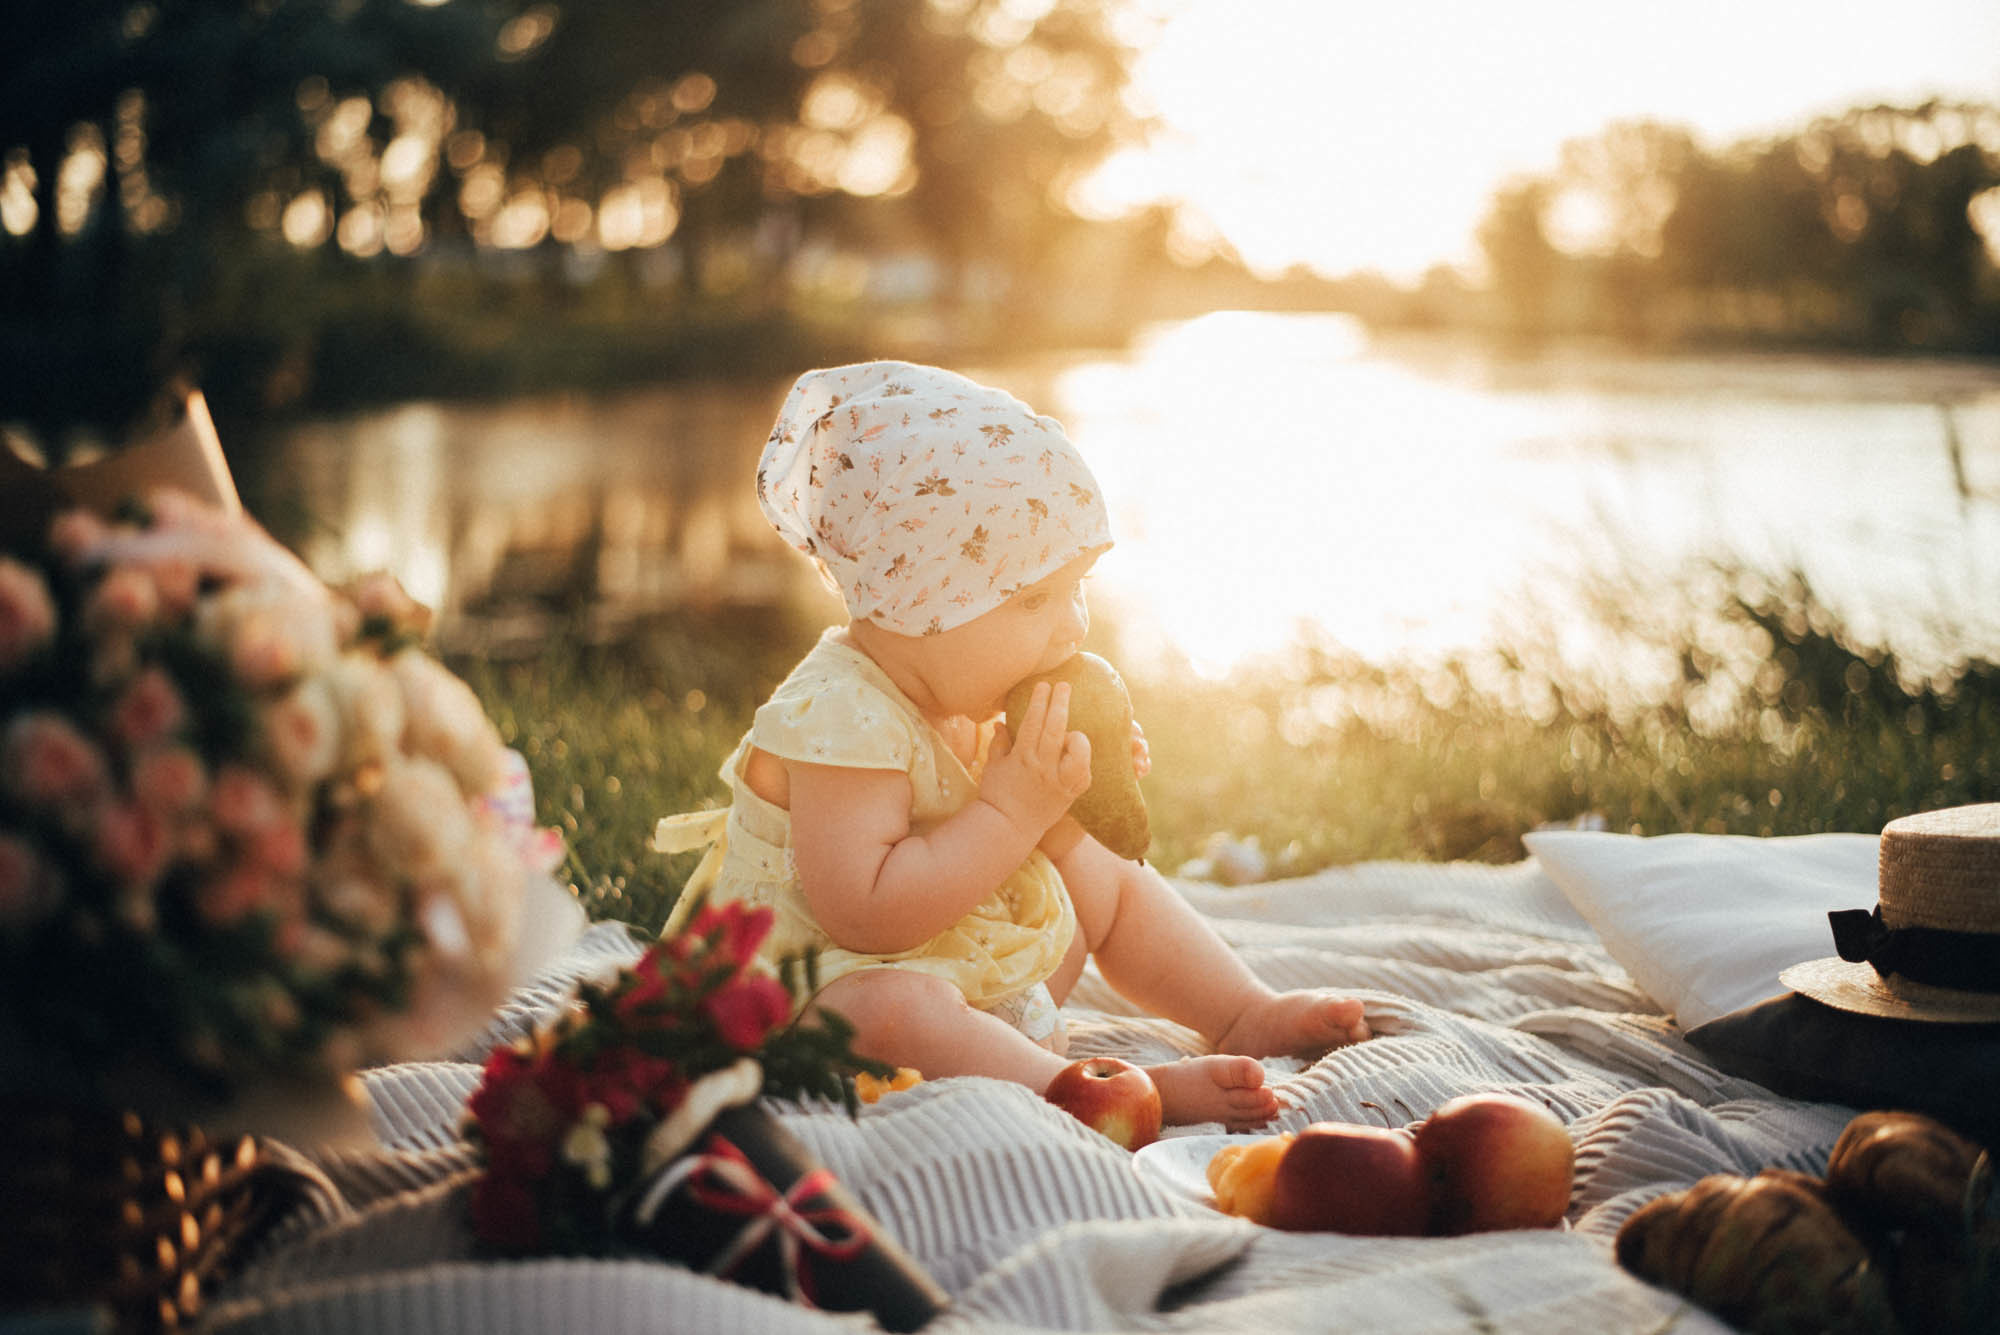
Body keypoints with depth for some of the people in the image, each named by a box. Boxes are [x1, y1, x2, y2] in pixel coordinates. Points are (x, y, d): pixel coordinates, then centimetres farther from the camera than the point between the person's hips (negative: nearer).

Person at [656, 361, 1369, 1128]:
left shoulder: (972, 695, 1)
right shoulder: (840, 719, -28)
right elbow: (866, 914, -37)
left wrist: (1071, 792, -7)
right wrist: (1011, 812, -33)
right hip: (816, 995, -9)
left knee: (1106, 875, 11)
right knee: (890, 1009, -40)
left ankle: (1245, 1015, 17)